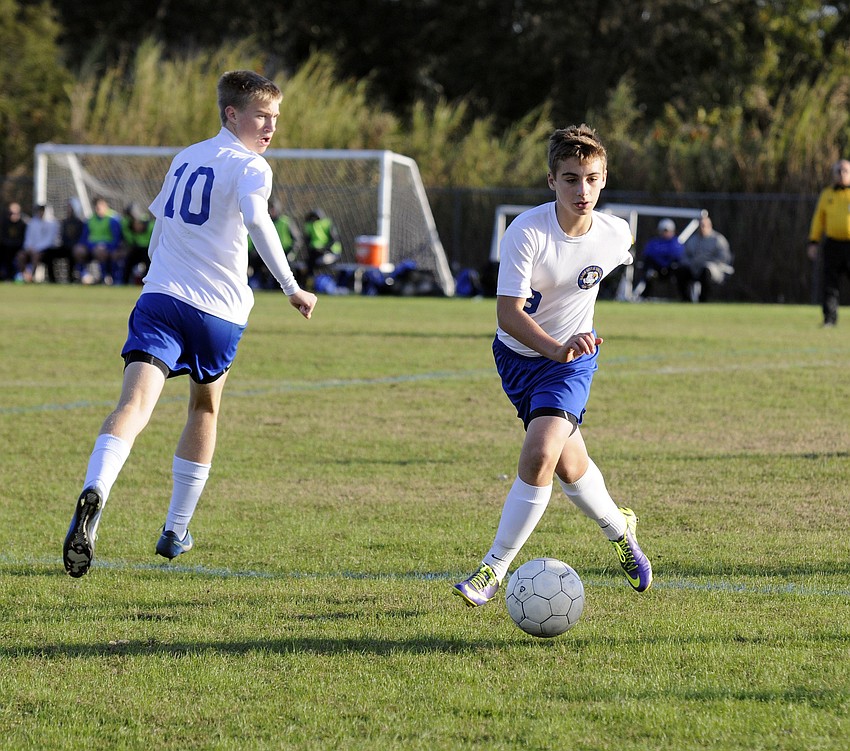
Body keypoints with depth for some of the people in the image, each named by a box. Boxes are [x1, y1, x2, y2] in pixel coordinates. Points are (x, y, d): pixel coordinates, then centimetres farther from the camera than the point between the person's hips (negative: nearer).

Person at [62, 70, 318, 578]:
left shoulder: (185, 159, 20)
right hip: (218, 309, -3)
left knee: (135, 404, -16)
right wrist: (291, 287, -26)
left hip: (160, 296, 3)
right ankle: (176, 531, 29)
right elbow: (256, 218, -23)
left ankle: (95, 494, -45)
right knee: (205, 409, 21)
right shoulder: (250, 167, -2)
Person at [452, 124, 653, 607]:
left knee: (540, 454, -21)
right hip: (519, 355, 0)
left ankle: (494, 570, -11)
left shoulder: (617, 235, -15)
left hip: (574, 359, 0)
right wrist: (557, 348, -47)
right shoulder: (527, 232, -25)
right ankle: (619, 529, 40)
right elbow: (508, 313, -30)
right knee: (569, 466, 8)